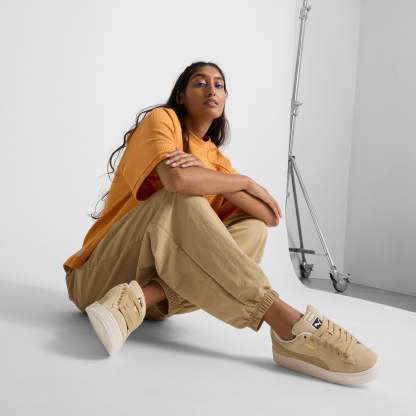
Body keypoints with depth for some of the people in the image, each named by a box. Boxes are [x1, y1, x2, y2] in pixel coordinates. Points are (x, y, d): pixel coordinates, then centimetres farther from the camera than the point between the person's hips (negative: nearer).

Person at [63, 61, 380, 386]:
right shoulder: (162, 119, -4)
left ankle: (142, 298, -32)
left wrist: (209, 176, -18)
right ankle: (285, 322, -41)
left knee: (252, 229, -14)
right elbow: (177, 180, -28)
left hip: (163, 274, 5)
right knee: (181, 200, -31)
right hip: (101, 277, -5)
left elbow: (271, 217, -4)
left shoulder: (216, 159, 12)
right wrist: (248, 183, -12)